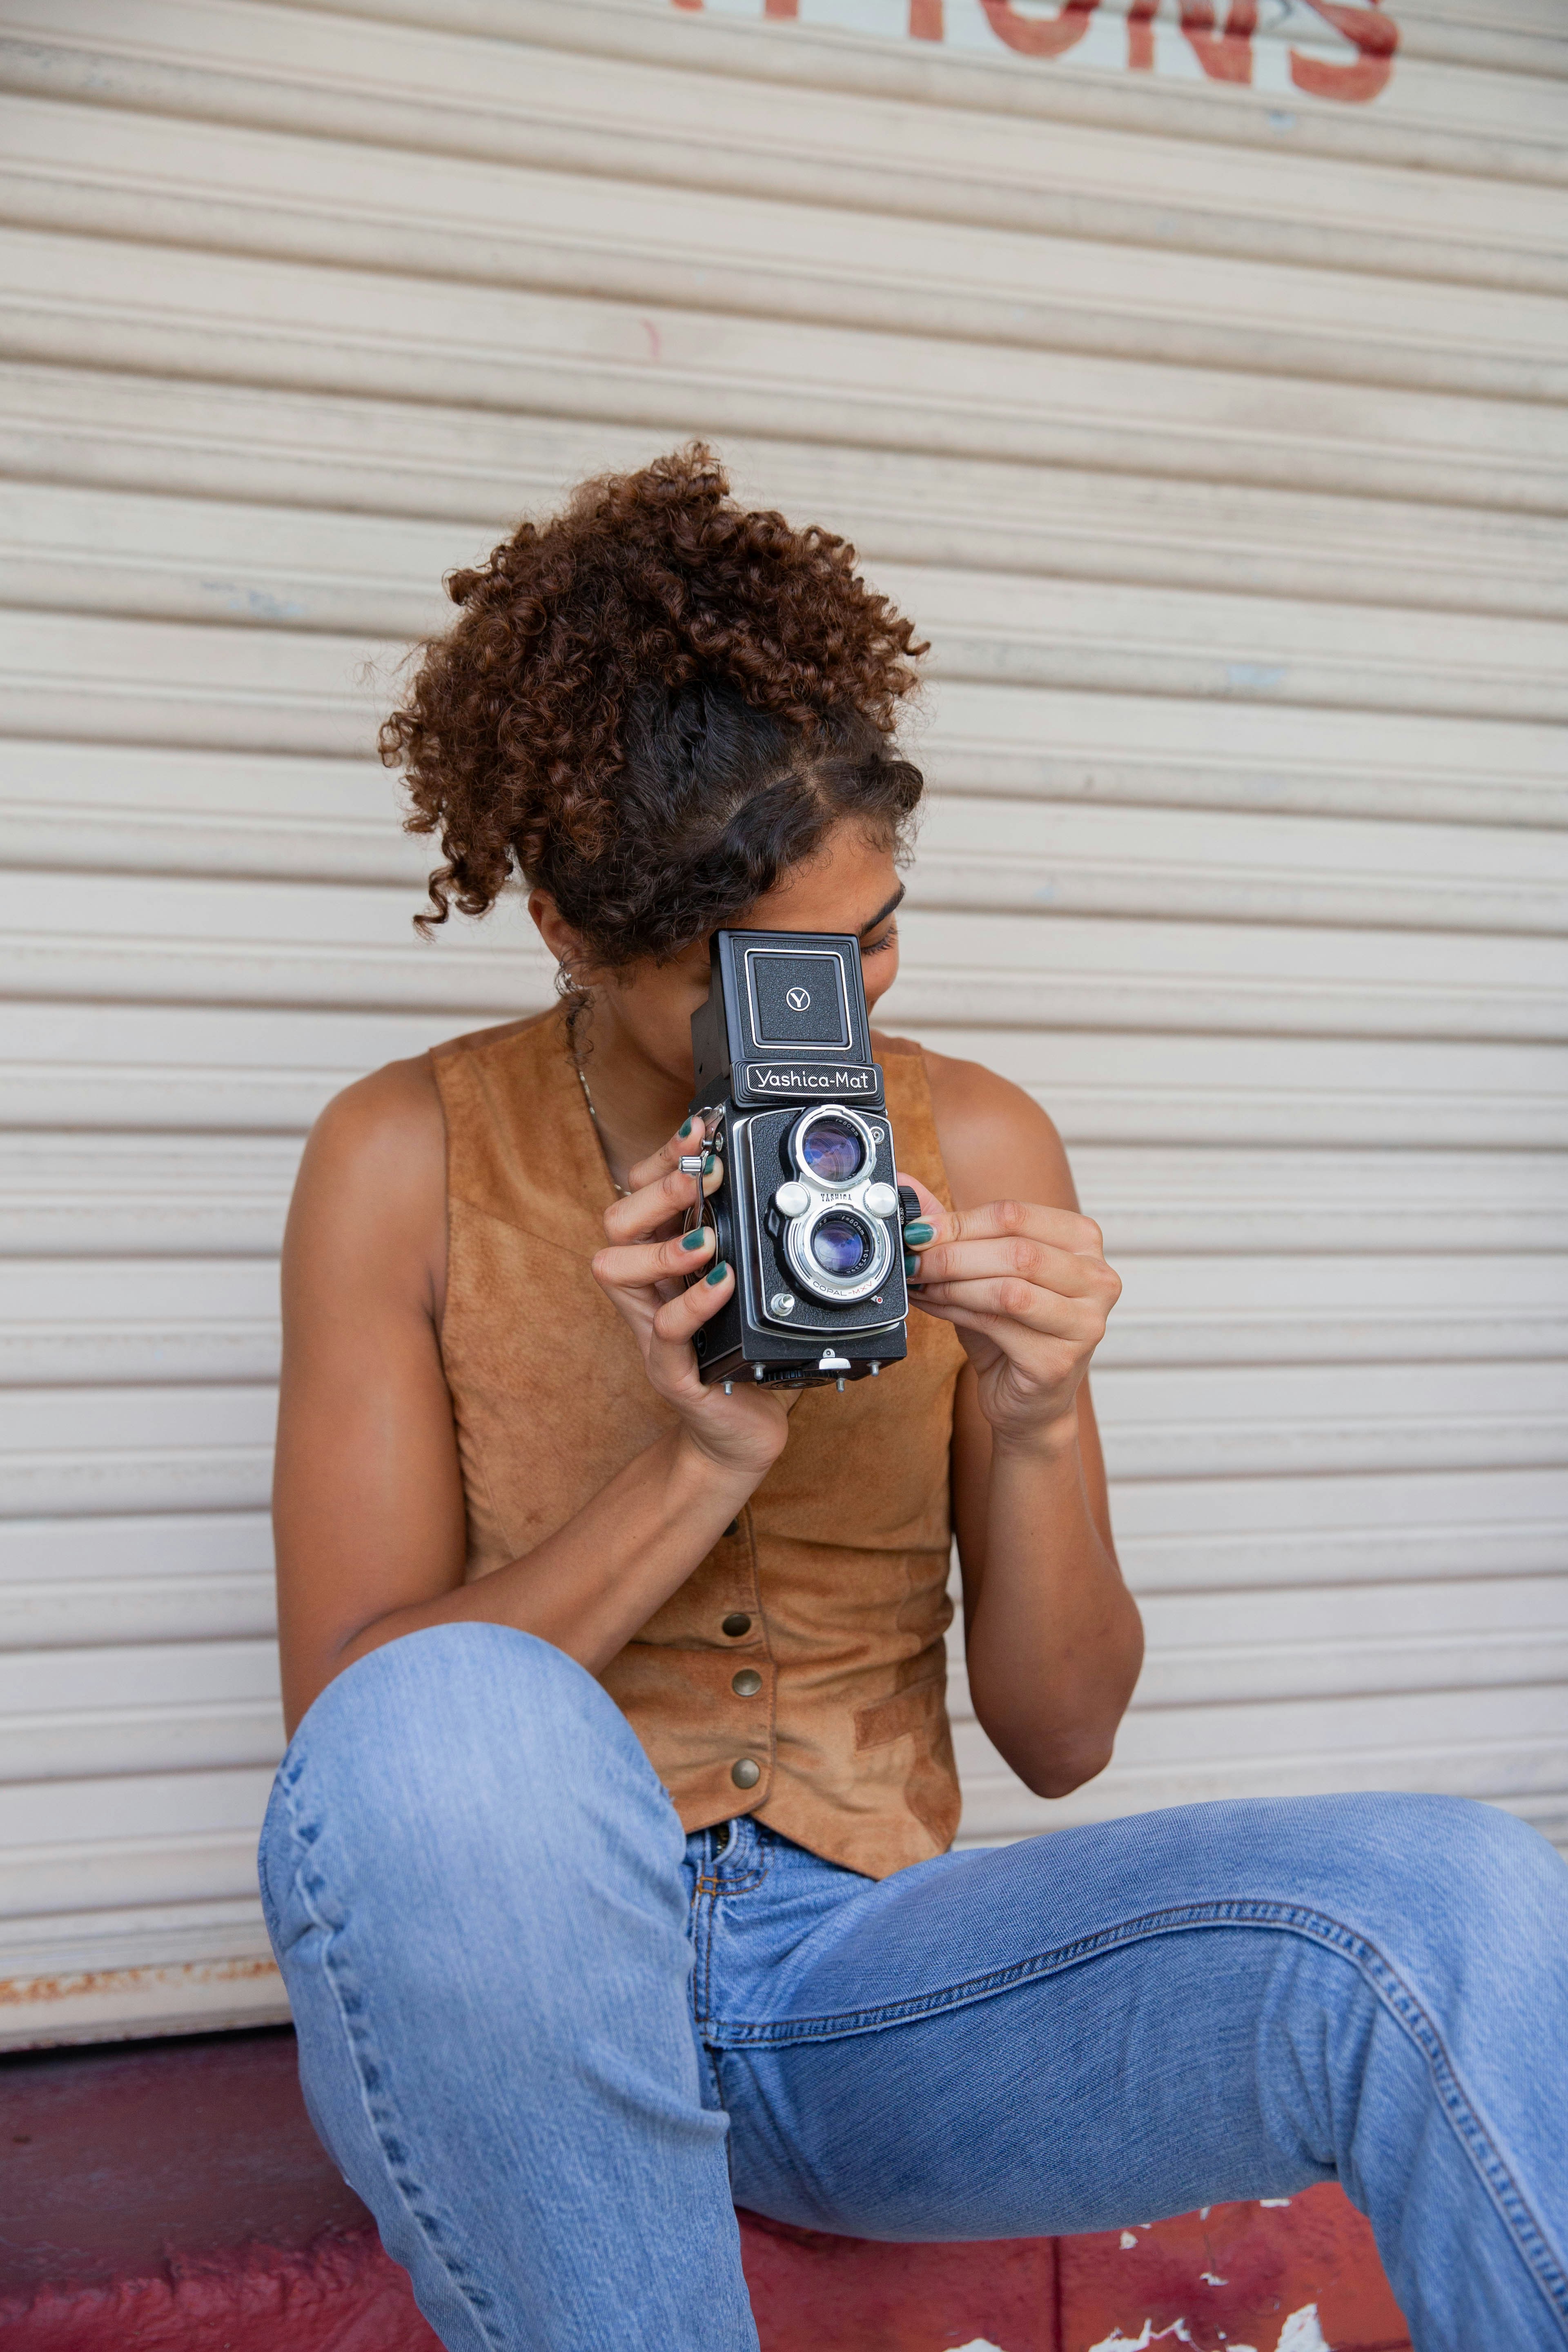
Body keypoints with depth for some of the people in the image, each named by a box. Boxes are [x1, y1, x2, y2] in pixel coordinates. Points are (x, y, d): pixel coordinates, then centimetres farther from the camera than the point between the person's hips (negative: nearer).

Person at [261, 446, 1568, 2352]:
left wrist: (1035, 1434, -14)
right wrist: (699, 1464, -19)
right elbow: (349, 1723, -7)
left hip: (860, 1975, 1)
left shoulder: (979, 1153, 3)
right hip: (510, 1982, 0)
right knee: (455, 1726, -37)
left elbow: (1061, 1738, 5)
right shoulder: (406, 1164, -2)